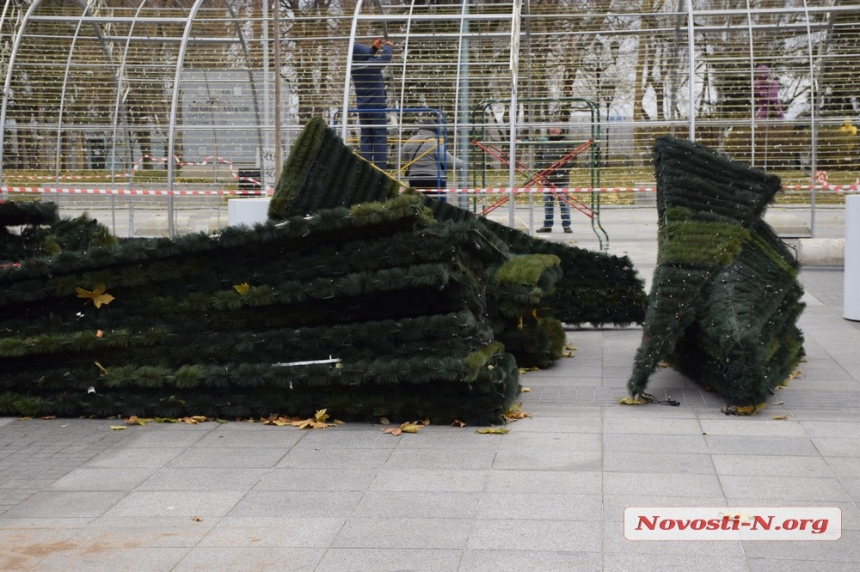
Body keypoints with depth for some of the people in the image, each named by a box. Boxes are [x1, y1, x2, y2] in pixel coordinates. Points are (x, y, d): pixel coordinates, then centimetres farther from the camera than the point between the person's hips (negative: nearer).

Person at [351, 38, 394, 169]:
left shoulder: (354, 68, 2)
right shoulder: (372, 65, -15)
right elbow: (386, 56, -2)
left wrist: (374, 48, 27)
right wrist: (388, 46, 18)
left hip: (362, 109, 6)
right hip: (377, 107, -6)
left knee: (366, 139, 8)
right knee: (380, 139, -3)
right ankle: (380, 168, -7)